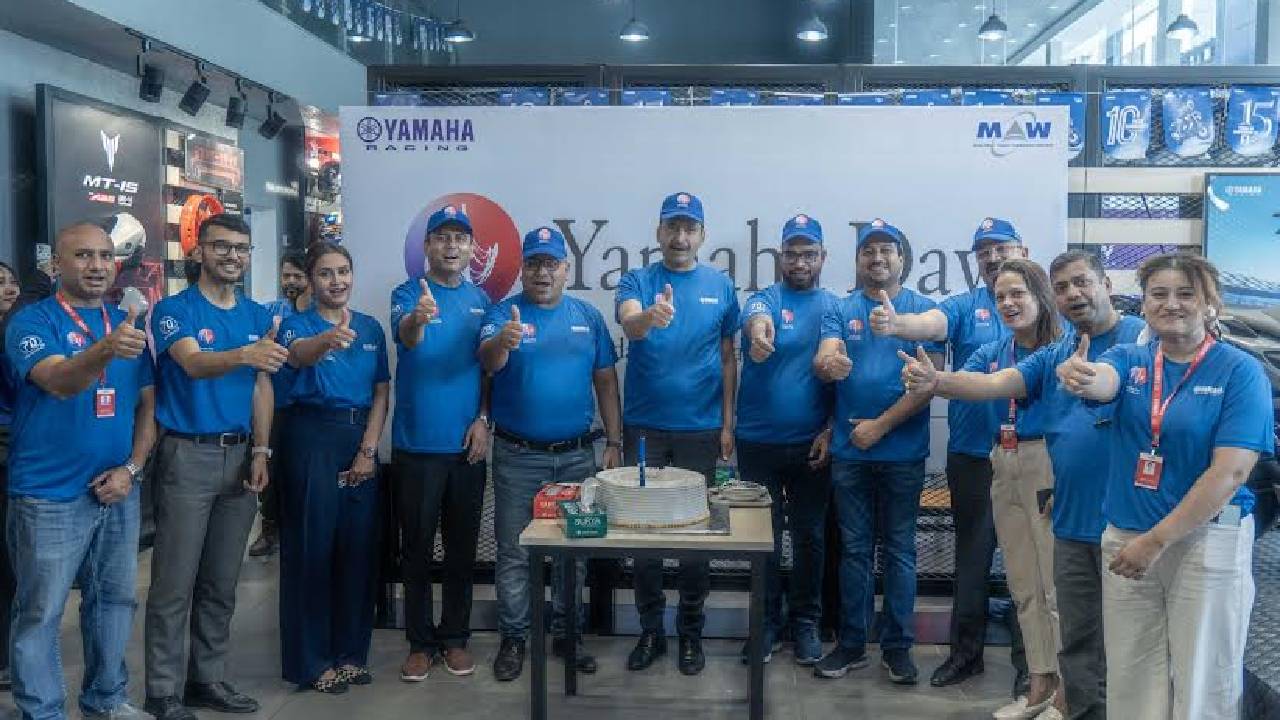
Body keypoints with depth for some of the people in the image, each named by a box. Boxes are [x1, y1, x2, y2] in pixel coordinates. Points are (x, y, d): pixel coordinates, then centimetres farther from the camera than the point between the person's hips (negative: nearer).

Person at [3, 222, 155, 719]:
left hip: (118, 492, 5)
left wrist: (131, 468, -3)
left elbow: (147, 403, 10)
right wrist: (106, 350, -47)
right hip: (49, 496, -5)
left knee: (114, 600, 14)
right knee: (40, 613, 3)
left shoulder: (129, 324, 8)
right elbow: (58, 381, -27)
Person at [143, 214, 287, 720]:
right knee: (175, 583, -2)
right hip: (188, 455, -5)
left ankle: (208, 679, 24)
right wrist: (244, 355, -44)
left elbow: (262, 388, 11)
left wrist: (260, 452, 1)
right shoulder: (174, 309, -5)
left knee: (222, 582, 13)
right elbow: (193, 364, -24)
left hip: (240, 455, 5)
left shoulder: (259, 315, 11)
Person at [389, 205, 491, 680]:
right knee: (417, 548, 6)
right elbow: (405, 338, -25)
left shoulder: (480, 300, 8)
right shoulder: (408, 294, -3)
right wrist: (417, 319, -48)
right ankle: (420, 642, 19)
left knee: (462, 548, 11)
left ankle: (456, 639, 24)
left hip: (467, 444, 3)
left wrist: (483, 419, -3)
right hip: (416, 444, -3)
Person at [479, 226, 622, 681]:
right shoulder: (504, 314, -4)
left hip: (577, 454, 3)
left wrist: (614, 442, 2)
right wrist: (502, 342, -46)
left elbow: (605, 381, 8)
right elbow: (488, 362, -23)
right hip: (518, 456, -3)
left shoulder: (587, 317, 6)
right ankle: (514, 638, 19)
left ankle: (566, 634, 27)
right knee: (514, 553, 5)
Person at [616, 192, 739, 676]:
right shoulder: (637, 282, -1)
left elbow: (728, 358, 6)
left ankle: (691, 632, 23)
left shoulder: (720, 286, 3)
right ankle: (651, 630, 22)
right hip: (643, 428, 0)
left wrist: (727, 424, 1)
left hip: (700, 430, 1)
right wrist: (650, 317, -46)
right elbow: (628, 323, -23)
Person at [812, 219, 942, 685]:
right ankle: (852, 644, 20)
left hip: (902, 450, -2)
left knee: (899, 549, 7)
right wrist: (827, 364, -34)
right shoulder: (841, 310, 5)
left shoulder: (923, 309, -1)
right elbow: (823, 361, -9)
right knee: (854, 548, 10)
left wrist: (880, 425, -12)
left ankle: (897, 646, 19)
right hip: (849, 450, 2)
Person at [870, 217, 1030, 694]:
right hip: (972, 455, 1)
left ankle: (1028, 658, 21)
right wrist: (895, 325, -42)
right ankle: (966, 651, 25)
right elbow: (931, 323, -19)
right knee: (971, 556, 11)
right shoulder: (965, 306, 2)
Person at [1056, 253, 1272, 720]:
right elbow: (1103, 382, -20)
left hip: (1206, 540, -3)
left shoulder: (1240, 371, -7)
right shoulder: (1128, 360, 4)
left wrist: (1155, 541, -17)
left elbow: (1230, 473, -15)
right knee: (1131, 681, 12)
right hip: (1125, 538, 4)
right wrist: (1080, 379, -45)